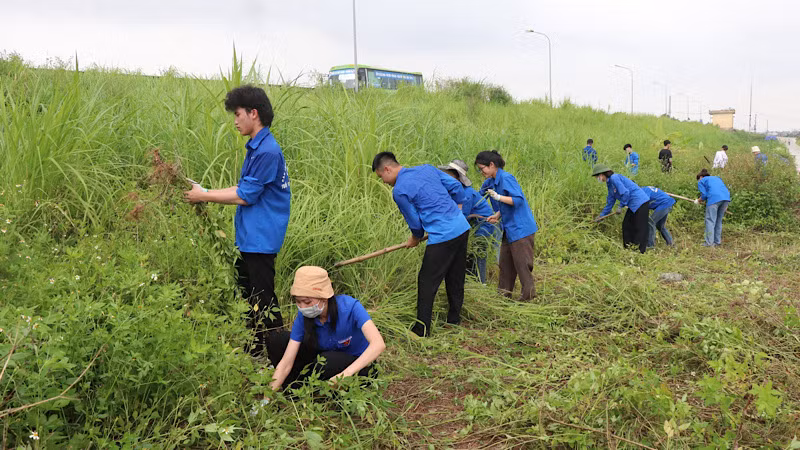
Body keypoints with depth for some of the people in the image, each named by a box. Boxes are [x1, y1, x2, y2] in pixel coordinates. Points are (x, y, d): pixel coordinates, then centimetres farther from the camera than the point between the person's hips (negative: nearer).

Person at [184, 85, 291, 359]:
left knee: (263, 299, -3)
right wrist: (206, 192, 11)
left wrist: (204, 196, -8)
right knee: (247, 294, 17)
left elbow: (246, 195, -18)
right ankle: (254, 351, 30)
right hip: (249, 237, 10)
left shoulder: (267, 151, -19)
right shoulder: (256, 147, 14)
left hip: (261, 240, -10)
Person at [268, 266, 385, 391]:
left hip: (358, 366, -5)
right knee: (279, 341, -12)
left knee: (328, 360, -37)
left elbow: (379, 344, -41)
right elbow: (286, 363, -15)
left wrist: (346, 373, -50)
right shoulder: (303, 316, -15)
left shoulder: (350, 307, -28)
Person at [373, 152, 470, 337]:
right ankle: (454, 321, 33)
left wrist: (415, 239, 20)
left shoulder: (399, 191, -10)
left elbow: (415, 222, 0)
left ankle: (422, 331, 7)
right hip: (463, 228, 8)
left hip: (443, 238, -8)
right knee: (455, 280, 20)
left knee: (426, 283, 2)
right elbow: (456, 186, 13)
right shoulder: (427, 168, 11)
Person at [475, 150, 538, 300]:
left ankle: (528, 293, 8)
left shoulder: (506, 178, -17)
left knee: (521, 262, -2)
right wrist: (497, 216, 2)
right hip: (509, 229, 9)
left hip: (520, 228, -9)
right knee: (505, 261, 14)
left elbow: (518, 200, -23)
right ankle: (504, 292, 24)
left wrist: (498, 197, -29)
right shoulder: (490, 182, 9)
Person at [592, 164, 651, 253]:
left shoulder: (614, 178, -16)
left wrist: (621, 206, -9)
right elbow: (610, 202, 22)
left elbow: (625, 193, -21)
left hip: (641, 203, -10)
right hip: (633, 205, 10)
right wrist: (601, 215, 23)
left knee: (640, 229, -6)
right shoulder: (610, 184, 15)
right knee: (626, 225, 12)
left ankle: (640, 252, -4)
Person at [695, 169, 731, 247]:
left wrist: (698, 201, 23)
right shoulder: (717, 178, 36)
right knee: (719, 220, 16)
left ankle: (709, 242, -8)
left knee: (710, 220, -2)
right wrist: (725, 205, 31)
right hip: (726, 197, 6)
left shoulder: (701, 181, 18)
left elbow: (704, 195, 4)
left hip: (714, 199, -6)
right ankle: (717, 241, 18)